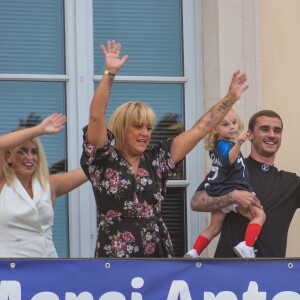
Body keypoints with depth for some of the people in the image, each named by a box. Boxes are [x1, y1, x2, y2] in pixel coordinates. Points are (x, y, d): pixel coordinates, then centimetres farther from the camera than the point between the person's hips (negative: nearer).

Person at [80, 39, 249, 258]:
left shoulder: (155, 160, 12)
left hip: (157, 255, 5)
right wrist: (110, 72, -22)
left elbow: (198, 131, 14)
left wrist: (230, 99, 13)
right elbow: (96, 116, -15)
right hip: (117, 257, -5)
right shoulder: (104, 159, -1)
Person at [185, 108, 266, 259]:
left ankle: (194, 252, 18)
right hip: (230, 192, -10)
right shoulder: (223, 145, -14)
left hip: (219, 194, 10)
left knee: (214, 228, 21)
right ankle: (246, 246, -26)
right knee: (259, 215, -12)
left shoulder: (217, 146, 16)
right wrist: (238, 144, -49)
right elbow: (228, 160, -37)